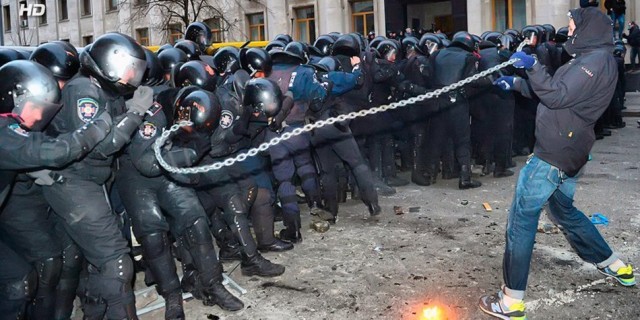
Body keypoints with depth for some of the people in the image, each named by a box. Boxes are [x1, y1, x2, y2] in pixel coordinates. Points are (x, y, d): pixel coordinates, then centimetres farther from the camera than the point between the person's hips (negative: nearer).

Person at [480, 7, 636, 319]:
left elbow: (557, 96, -25)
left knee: (521, 219, -7)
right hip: (568, 153, 11)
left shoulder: (597, 60, -14)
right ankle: (616, 267, 39)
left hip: (553, 155, -11)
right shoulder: (590, 58, 18)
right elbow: (558, 90, 23)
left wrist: (533, 65, -18)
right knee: (564, 210, 27)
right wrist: (516, 82, 17)